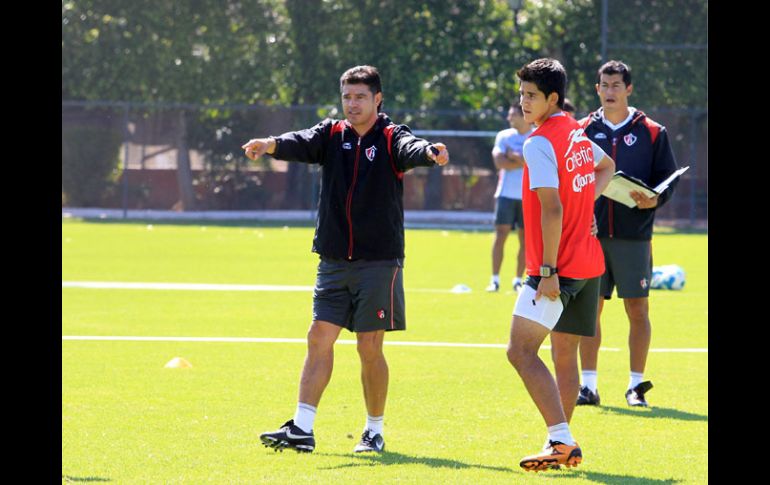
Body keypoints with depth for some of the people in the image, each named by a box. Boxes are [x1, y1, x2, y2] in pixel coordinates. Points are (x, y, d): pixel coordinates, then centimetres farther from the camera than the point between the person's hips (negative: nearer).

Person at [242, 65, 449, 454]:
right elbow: (301, 144, -12)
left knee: (370, 347, 0)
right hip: (334, 259, 4)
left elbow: (410, 149, -25)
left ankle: (374, 431, 13)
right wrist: (271, 145, -35)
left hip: (379, 261, -4)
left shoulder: (391, 137, -3)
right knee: (319, 338, 0)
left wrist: (430, 153, -50)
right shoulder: (332, 134, 7)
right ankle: (301, 429, 1)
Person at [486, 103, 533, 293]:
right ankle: (495, 279, -4)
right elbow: (500, 162, -6)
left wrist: (513, 156, -11)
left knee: (525, 238, 2)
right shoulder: (504, 136, 7)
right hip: (506, 193, 1)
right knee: (500, 235, -7)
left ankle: (518, 280, 10)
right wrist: (524, 161, -9)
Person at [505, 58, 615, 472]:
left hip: (558, 268, -9)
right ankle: (562, 445, 19)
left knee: (521, 351, -13)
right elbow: (606, 166, 34)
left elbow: (552, 209, -23)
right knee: (564, 355, 15)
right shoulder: (578, 132, 12)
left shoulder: (539, 143, -15)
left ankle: (561, 439, -22)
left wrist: (548, 271, -22)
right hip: (589, 263, 9)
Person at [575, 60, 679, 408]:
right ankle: (588, 386, 6)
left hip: (634, 236, -1)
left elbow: (668, 179, 5)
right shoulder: (583, 131, 8)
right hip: (590, 233, 1)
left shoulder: (651, 133, 4)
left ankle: (636, 386, 6)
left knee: (637, 309, -1)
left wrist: (654, 199, -15)